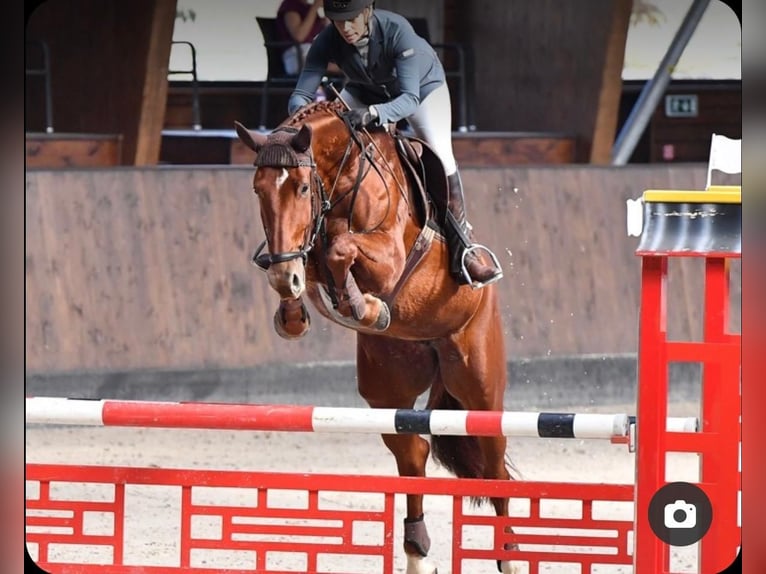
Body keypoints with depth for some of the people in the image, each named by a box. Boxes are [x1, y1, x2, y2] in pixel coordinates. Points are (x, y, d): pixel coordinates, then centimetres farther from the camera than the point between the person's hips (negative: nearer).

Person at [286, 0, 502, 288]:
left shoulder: (397, 30, -40)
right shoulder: (326, 42, -29)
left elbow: (410, 99, -44)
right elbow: (300, 94, -27)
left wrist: (372, 114, -62)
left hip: (422, 85, -4)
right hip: (365, 90, 4)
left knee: (440, 154, -22)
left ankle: (462, 251, -12)